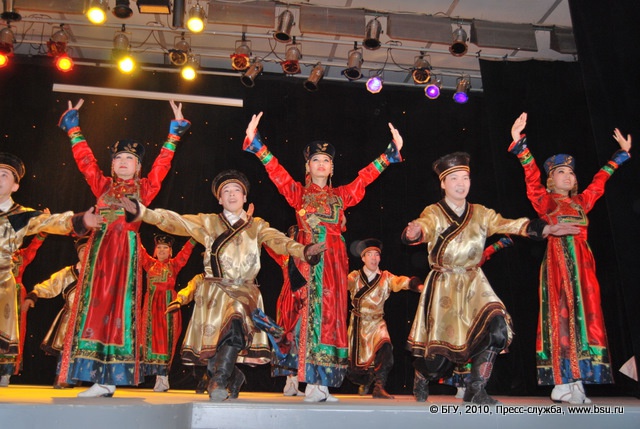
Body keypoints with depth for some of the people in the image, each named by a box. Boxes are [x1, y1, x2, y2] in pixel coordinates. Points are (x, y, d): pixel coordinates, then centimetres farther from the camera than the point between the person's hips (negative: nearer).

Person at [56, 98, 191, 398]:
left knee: (119, 306, -4)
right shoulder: (103, 185, 17)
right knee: (95, 303, -4)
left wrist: (173, 134, 17)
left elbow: (162, 163, 13)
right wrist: (74, 128, 26)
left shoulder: (144, 188, 13)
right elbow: (85, 160, 20)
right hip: (100, 247, 2)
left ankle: (110, 377, -2)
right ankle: (100, 378, -1)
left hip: (126, 249, -2)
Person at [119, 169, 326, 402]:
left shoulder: (257, 226, 12)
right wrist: (142, 211, -14)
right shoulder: (208, 222, 12)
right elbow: (174, 221, 1)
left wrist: (304, 250, -24)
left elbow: (280, 241, -4)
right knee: (213, 343, -11)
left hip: (245, 292, 0)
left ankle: (219, 379, -19)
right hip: (214, 292, 1)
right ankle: (233, 377, 19)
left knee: (237, 319, -31)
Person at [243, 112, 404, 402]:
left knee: (332, 313, 0)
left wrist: (392, 150, 19)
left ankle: (322, 383, 3)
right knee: (315, 310, -11)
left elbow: (366, 175, 19)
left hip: (335, 259, 4)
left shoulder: (341, 195, 18)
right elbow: (276, 170, 4)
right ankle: (313, 384, -10)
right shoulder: (299, 192, 10)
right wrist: (255, 142, -4)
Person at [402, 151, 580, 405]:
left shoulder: (481, 214, 5)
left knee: (497, 328, -17)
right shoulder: (433, 213, -7)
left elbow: (511, 225, -5)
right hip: (443, 284, -4)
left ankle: (475, 390, 0)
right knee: (439, 345, -4)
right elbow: (424, 228, -28)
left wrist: (548, 229, -18)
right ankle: (421, 381, 30)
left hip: (473, 283, 4)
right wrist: (414, 233, -53)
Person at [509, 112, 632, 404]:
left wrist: (622, 153, 41)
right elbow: (532, 177, -7)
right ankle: (563, 383, -9)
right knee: (562, 315, -10)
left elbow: (599, 181, 31)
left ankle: (575, 381, 1)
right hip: (558, 260, -6)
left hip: (582, 262, 6)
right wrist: (520, 143, -17)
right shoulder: (545, 200, 5)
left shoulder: (581, 201, 20)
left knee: (584, 315, 0)